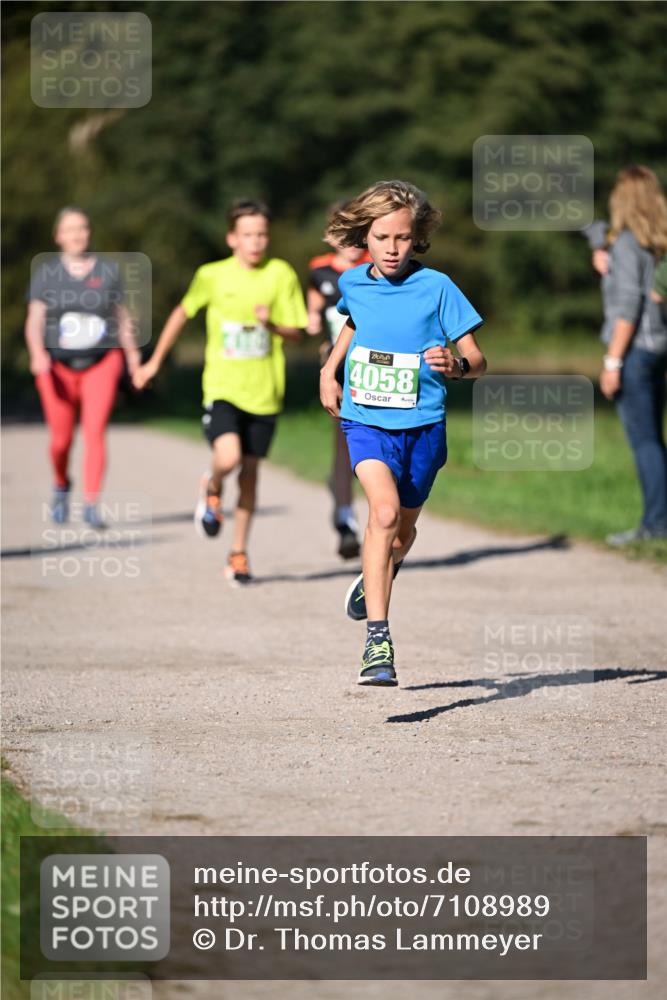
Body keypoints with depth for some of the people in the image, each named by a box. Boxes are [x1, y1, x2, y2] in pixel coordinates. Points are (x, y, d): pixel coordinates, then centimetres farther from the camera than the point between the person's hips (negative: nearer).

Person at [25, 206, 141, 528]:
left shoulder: (108, 269, 4)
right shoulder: (45, 273, 2)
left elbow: (122, 316, 11)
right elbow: (34, 321, -5)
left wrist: (132, 353, 11)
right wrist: (37, 353, -22)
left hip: (102, 362, 0)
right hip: (59, 366, 1)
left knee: (95, 431, -16)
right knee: (61, 439, 5)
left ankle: (91, 505, -16)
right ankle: (61, 486, 37)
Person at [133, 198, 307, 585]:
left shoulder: (281, 275, -2)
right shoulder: (212, 276, -2)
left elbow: (295, 332, 1)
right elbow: (182, 313, 14)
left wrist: (272, 325, -21)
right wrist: (155, 362, 19)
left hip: (264, 390, 1)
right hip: (222, 388, -1)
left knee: (250, 470, 8)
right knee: (228, 458, -23)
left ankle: (239, 555, 22)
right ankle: (212, 490, 14)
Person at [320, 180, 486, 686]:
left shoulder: (436, 287, -9)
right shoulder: (353, 283, 1)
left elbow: (478, 360, -8)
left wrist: (456, 365, -29)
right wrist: (329, 370, 20)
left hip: (421, 423, 0)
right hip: (366, 420, 0)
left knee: (402, 530, 17)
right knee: (384, 511, -25)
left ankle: (375, 579, 54)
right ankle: (377, 639, -28)